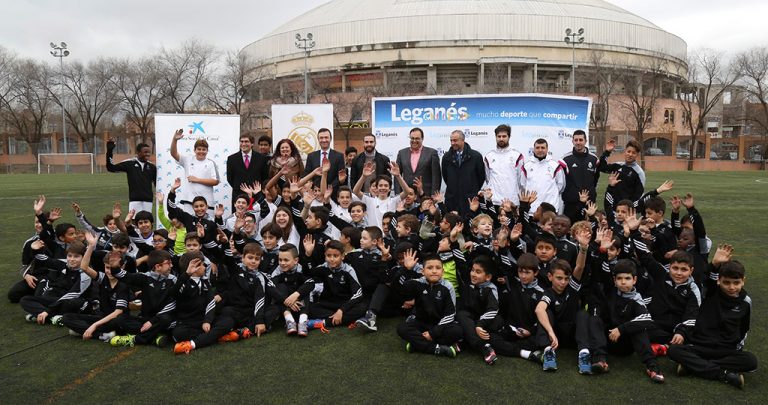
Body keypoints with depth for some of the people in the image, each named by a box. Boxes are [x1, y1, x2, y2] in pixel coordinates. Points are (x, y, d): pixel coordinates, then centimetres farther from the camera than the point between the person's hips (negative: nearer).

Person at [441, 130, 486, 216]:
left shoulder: (476, 156, -1)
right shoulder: (446, 157, 7)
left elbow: (481, 176, 8)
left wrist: (474, 191, 12)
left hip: (470, 200, -2)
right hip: (451, 200, 2)